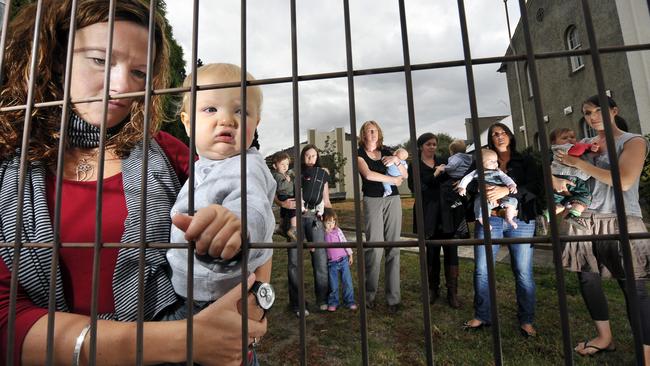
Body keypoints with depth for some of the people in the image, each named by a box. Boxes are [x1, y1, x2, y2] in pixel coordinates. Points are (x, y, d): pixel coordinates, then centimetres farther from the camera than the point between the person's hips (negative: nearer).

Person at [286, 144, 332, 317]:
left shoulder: (323, 175, 18)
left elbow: (326, 201, 20)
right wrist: (286, 203, -10)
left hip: (315, 218, 1)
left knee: (321, 258, -6)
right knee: (295, 260, -1)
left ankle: (322, 300, 11)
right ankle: (296, 304, 9)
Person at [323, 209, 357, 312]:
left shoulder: (338, 231, -3)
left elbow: (345, 242, 3)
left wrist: (350, 255, 7)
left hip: (343, 260, 0)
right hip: (331, 263, 0)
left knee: (347, 282, 5)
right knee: (333, 285, 6)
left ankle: (349, 301, 19)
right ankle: (333, 303, 23)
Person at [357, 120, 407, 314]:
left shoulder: (386, 151, 14)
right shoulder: (360, 154, 5)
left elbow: (405, 175, 12)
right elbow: (368, 174, -13)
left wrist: (396, 160, -5)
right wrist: (393, 179, -6)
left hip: (393, 200, 3)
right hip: (372, 201, -3)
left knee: (393, 248, 2)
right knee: (374, 247, -6)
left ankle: (393, 298, 11)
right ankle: (369, 295, 12)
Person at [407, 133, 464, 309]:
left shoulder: (443, 161, 11)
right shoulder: (414, 166, 3)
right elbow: (415, 189, -10)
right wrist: (435, 175, -15)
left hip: (448, 212, 2)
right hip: (429, 214, -2)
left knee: (451, 250, 1)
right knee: (432, 251, 6)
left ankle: (452, 291, 12)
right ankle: (433, 288, 22)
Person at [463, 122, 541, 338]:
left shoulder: (525, 161, 10)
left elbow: (536, 187, -5)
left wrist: (506, 190, -20)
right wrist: (482, 190, -17)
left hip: (520, 220, -1)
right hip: (489, 219, 1)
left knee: (523, 271, 2)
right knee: (482, 269, 1)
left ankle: (526, 320, 21)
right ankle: (482, 316, 17)